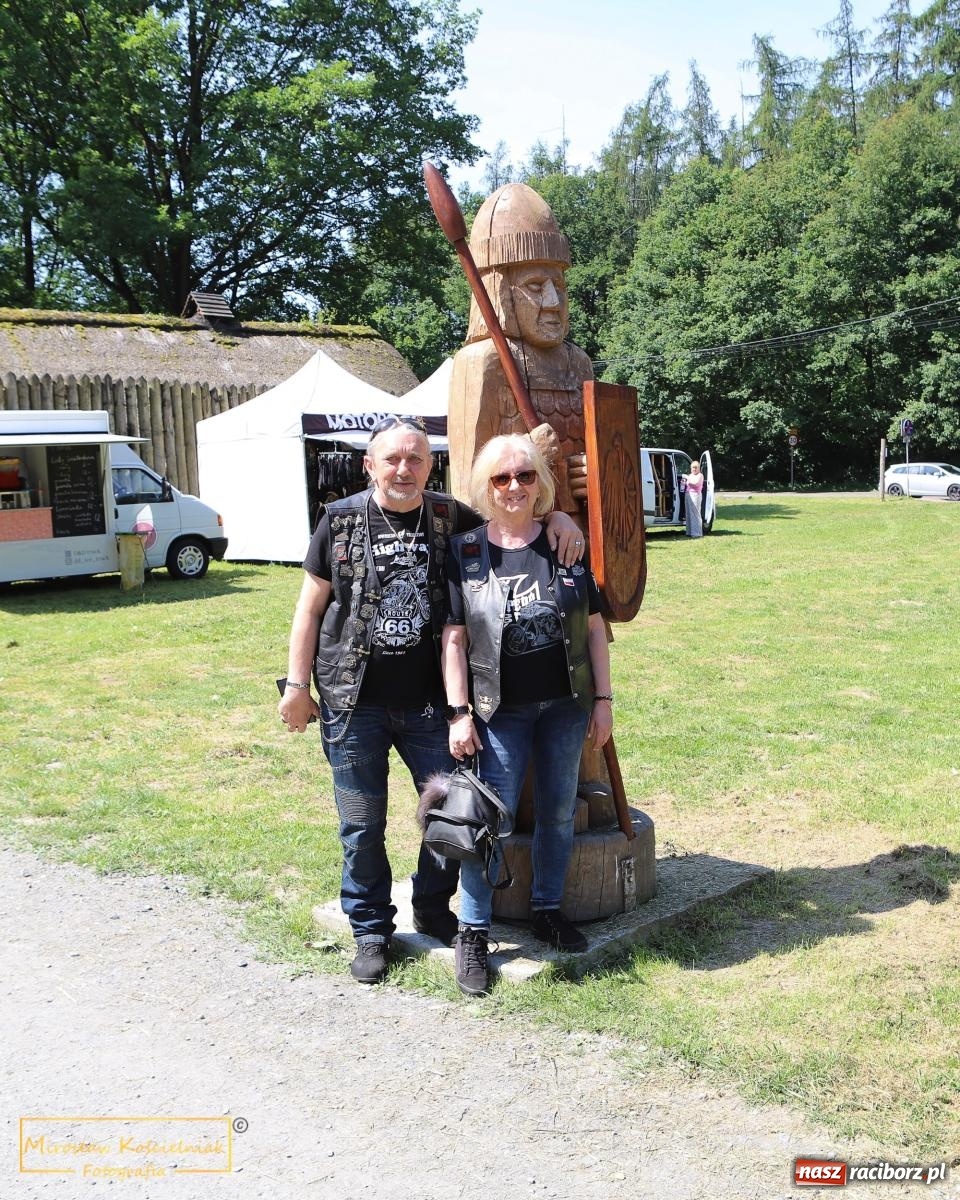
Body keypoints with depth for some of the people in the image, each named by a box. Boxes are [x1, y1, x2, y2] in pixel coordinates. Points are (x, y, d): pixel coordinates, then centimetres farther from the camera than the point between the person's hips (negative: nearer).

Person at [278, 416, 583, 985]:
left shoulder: (450, 517, 0)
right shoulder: (341, 521, -3)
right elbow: (311, 606, 2)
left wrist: (559, 517, -8)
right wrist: (297, 684, 0)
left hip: (428, 701, 2)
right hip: (354, 703, -2)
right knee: (363, 824, 8)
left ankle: (433, 908, 32)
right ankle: (371, 930, 26)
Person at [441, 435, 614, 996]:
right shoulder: (466, 551, -3)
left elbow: (594, 627, 5)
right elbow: (454, 638, -3)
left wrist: (603, 698, 2)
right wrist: (460, 713, -7)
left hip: (566, 705, 3)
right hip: (501, 710, -2)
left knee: (560, 813, 13)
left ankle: (548, 909, 32)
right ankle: (473, 933, 11)